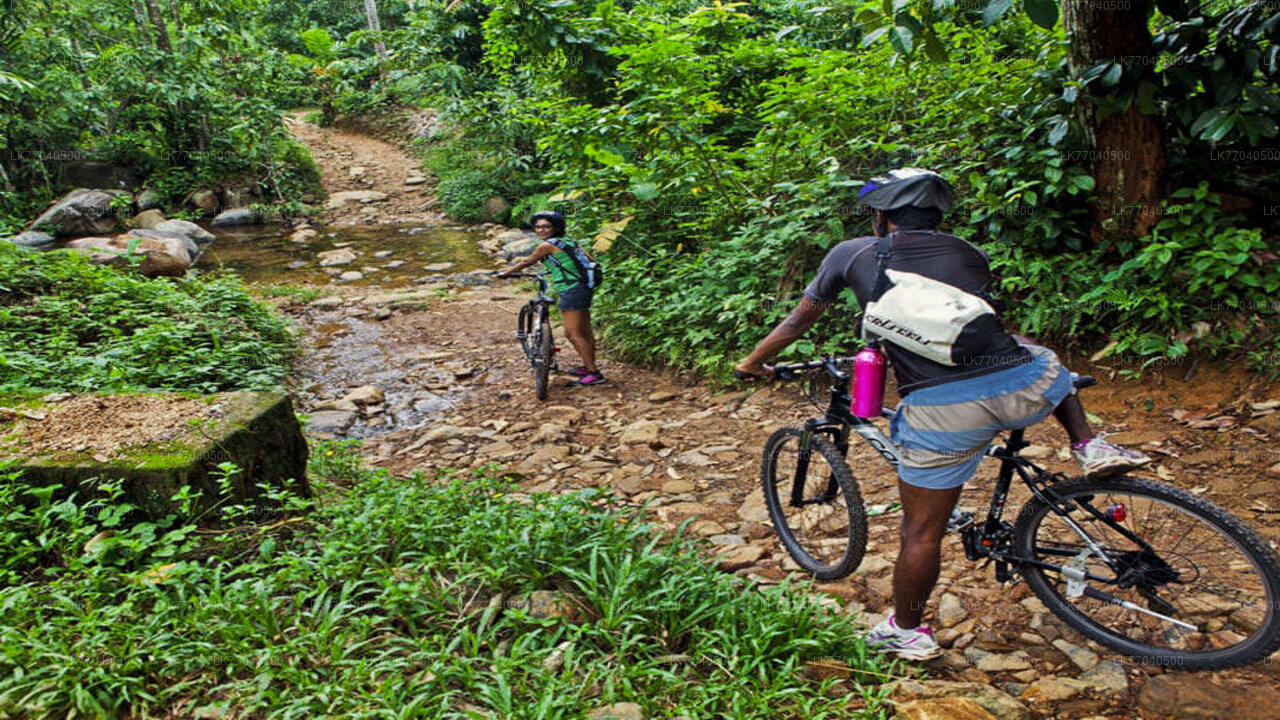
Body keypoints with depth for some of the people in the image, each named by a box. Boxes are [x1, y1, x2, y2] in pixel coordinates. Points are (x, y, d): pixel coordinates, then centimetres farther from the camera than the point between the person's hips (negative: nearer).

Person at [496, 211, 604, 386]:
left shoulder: (547, 245, -10)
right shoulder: (568, 242, 13)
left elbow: (526, 262, 0)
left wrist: (505, 273, 13)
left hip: (571, 292, -9)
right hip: (584, 288, 9)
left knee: (573, 334, -6)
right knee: (585, 332, 17)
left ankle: (594, 373, -6)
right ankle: (588, 366, 29)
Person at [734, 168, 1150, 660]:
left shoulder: (853, 254, 14)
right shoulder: (969, 254, 22)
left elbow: (800, 319, 24)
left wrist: (754, 361, 40)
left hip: (942, 411, -3)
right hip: (1022, 389, 3)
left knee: (922, 530, 14)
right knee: (1047, 362, 38)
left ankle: (906, 632, 30)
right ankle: (1090, 447, 24)